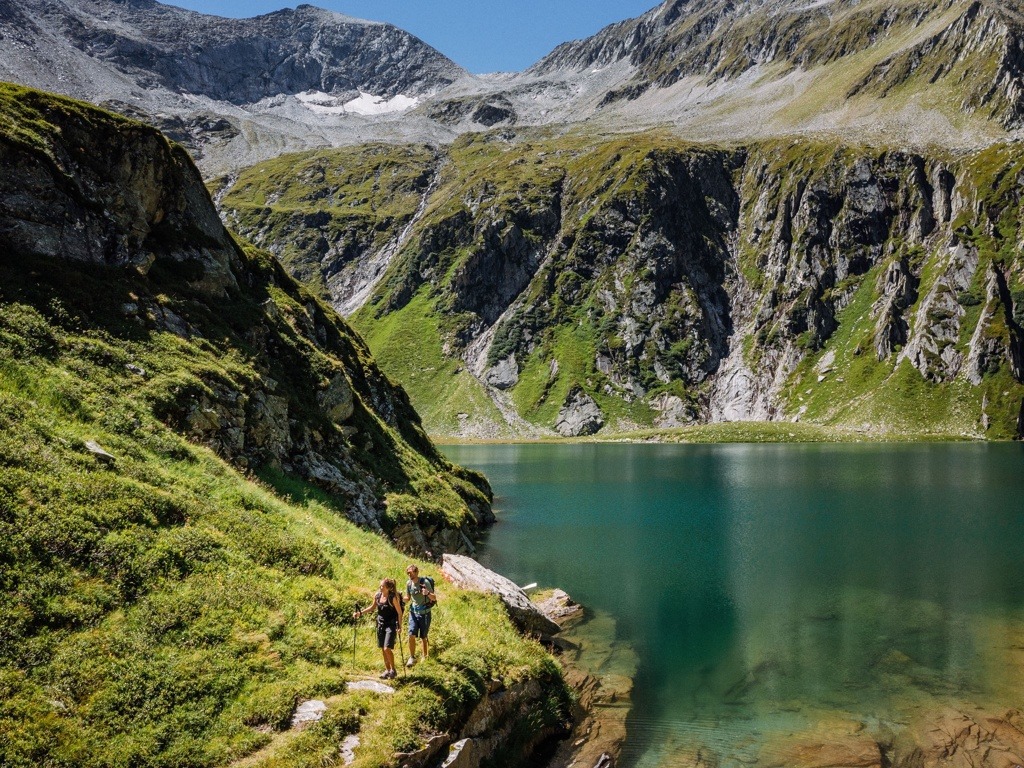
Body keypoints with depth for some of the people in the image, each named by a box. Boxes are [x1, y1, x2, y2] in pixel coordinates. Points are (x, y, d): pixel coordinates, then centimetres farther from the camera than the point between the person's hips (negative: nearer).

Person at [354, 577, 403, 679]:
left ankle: (393, 670, 7)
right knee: (383, 649, 10)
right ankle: (387, 670, 23)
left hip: (391, 625, -6)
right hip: (381, 624, 6)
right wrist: (360, 613, 7)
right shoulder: (377, 595, -2)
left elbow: (399, 612, -13)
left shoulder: (393, 598, -17)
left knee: (387, 649, -12)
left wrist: (399, 627, -18)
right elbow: (372, 607, 16)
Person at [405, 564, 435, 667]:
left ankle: (425, 656, 24)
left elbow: (434, 599, -13)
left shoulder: (425, 582, -14)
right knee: (411, 635, -11)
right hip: (413, 612, 3)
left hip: (424, 613, -3)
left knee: (423, 637, 6)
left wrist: (428, 593, -34)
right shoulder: (408, 583, 0)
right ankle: (412, 658, -1)